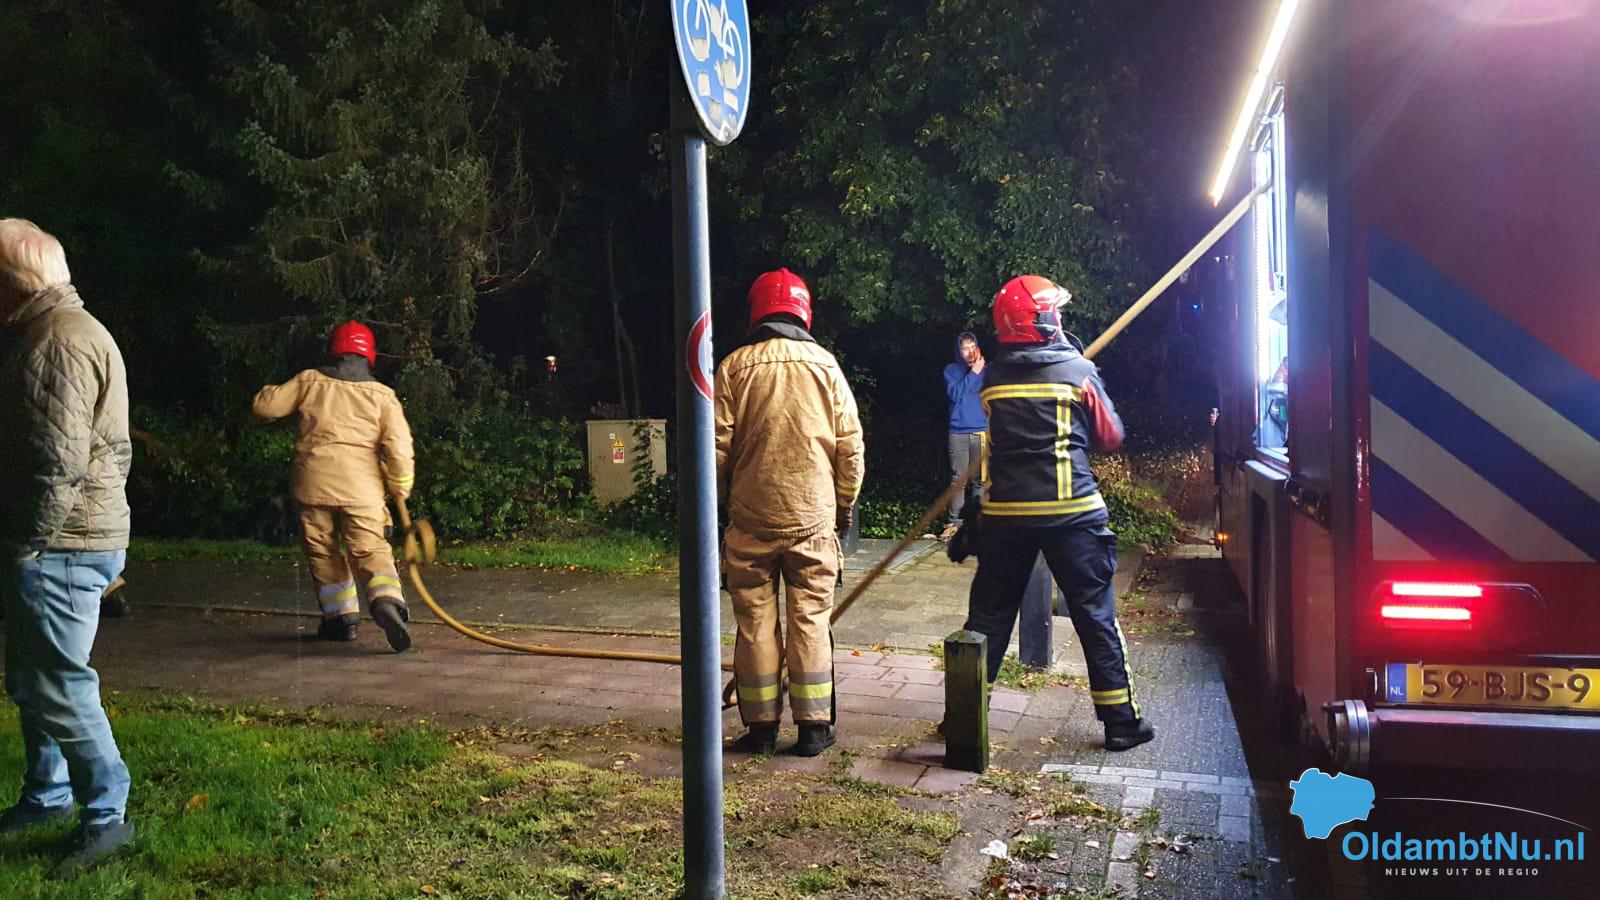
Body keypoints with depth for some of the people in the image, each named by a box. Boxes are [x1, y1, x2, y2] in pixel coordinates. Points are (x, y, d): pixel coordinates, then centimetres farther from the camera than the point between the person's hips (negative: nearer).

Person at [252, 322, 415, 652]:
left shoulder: (310, 381, 11)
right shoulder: (382, 395, 8)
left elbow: (266, 406, 14)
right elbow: (398, 445, -1)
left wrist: (270, 391, 37)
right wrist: (401, 488, 7)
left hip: (313, 479, 1)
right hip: (361, 485, -1)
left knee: (322, 551, 15)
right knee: (371, 549, -3)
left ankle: (341, 615, 15)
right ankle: (387, 600, -28)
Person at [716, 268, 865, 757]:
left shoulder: (734, 367, -2)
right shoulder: (825, 364, 2)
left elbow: (717, 447, -3)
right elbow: (851, 446, 3)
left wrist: (718, 497, 13)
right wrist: (845, 505, 15)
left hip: (751, 517, 0)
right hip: (813, 515, 1)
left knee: (755, 620, 8)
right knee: (810, 618, 7)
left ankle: (761, 725, 13)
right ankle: (814, 725, 10)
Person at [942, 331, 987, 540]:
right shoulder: (951, 370, 10)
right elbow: (954, 394, -5)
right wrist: (973, 373, -6)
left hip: (982, 431, 1)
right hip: (958, 432, -1)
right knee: (958, 478, -4)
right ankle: (955, 522, -3)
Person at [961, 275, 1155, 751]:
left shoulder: (993, 378, 4)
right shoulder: (1078, 370, -5)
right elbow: (1110, 437, 5)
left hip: (1006, 512, 3)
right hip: (1071, 511, -3)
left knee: (990, 611, 13)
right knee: (1095, 614, 6)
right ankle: (1120, 720, 11)